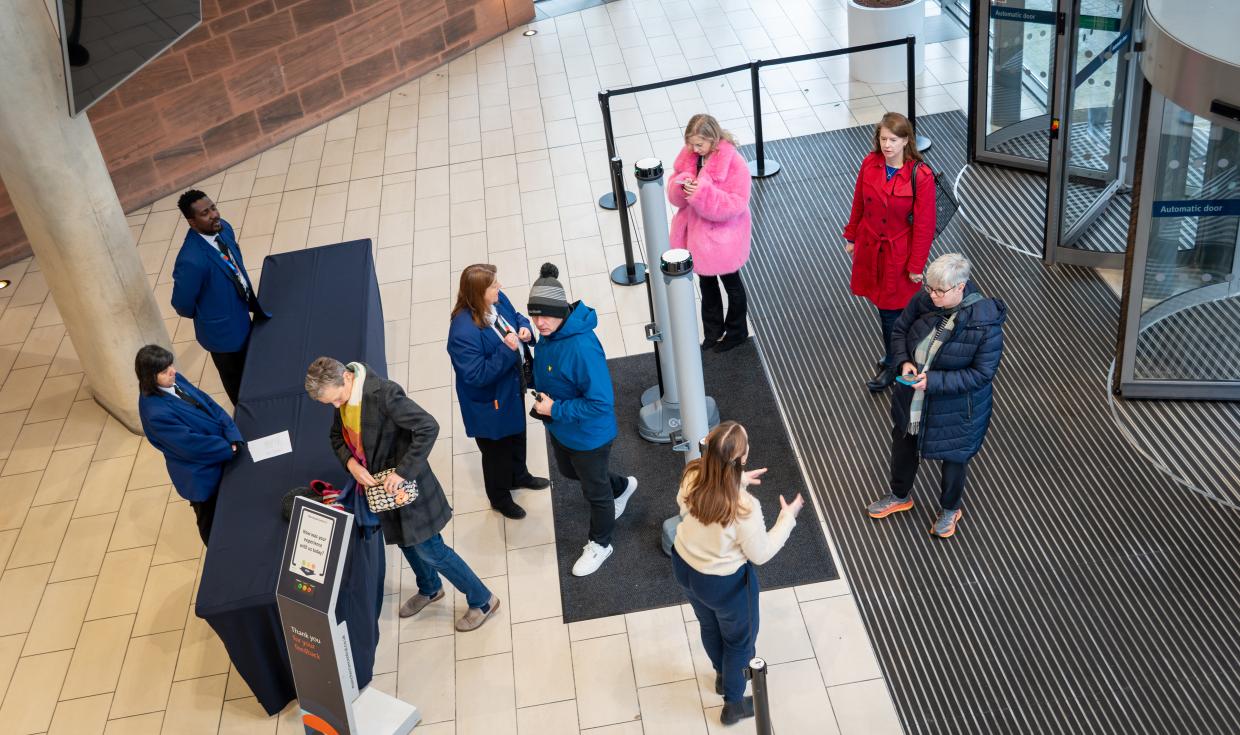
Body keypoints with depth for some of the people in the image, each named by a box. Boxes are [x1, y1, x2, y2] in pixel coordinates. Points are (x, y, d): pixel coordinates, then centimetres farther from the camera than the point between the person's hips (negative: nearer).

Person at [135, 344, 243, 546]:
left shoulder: (174, 380, -11)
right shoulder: (155, 412, -34)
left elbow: (208, 404, -7)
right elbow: (191, 445, -29)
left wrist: (233, 436, -19)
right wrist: (228, 448, -18)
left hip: (218, 451, 8)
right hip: (201, 474, -7)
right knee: (212, 523, 19)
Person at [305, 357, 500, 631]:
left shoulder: (383, 392, -31)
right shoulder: (341, 393, -5)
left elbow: (429, 427, -33)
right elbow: (338, 436, 10)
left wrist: (403, 472, -30)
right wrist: (351, 464, -10)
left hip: (404, 483, -8)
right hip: (379, 485, 8)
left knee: (429, 549, 2)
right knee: (405, 541, 25)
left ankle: (482, 600, 19)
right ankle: (429, 589, 51)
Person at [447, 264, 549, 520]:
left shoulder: (498, 300, -15)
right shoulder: (464, 332, -39)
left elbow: (516, 316, 7)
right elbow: (477, 375, -34)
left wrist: (524, 328, -16)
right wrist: (506, 350, -38)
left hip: (512, 387, 8)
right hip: (490, 404, -8)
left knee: (517, 434, 32)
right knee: (496, 451, 19)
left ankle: (519, 476, 61)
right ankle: (500, 497, 46)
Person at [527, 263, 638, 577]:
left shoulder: (581, 348, -38)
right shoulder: (548, 333, -13)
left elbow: (601, 402, -34)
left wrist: (556, 409, -28)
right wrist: (542, 398, -2)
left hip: (588, 434, -8)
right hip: (558, 427, 9)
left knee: (595, 491, 17)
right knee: (568, 470, 33)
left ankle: (599, 545, 43)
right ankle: (621, 487, 58)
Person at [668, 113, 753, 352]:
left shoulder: (734, 163, -23)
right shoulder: (688, 157, -5)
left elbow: (737, 204, -25)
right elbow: (674, 195, 1)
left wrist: (703, 192, -35)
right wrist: (682, 185, -24)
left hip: (723, 237, -6)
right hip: (697, 235, 6)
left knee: (731, 284, 16)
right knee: (707, 284, 22)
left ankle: (737, 332, 36)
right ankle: (712, 332, 40)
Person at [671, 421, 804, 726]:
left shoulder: (693, 477, -22)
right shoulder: (744, 507, -37)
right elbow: (760, 554, -21)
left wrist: (738, 481, 3)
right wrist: (787, 518, -9)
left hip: (684, 567, 6)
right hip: (724, 583, -6)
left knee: (710, 625, 34)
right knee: (739, 639, 25)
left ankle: (723, 675, 62)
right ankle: (733, 704, 47)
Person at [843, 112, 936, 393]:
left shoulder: (921, 176, -22)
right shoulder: (869, 164, -8)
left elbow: (924, 225, -16)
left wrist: (916, 266, -12)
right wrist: (851, 237, 13)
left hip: (898, 254, -5)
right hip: (870, 248, 5)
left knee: (891, 309, 6)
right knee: (881, 302, 18)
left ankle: (892, 365, 27)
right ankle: (897, 349, 43)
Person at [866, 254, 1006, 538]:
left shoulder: (986, 323, -29)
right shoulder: (923, 301, -17)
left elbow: (982, 373, -24)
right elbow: (899, 330, 1)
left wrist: (933, 381, -30)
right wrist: (904, 361, -18)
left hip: (956, 409, -5)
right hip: (912, 400, 5)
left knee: (953, 459, 21)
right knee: (903, 447, 26)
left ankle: (950, 509, 50)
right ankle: (900, 496, 56)